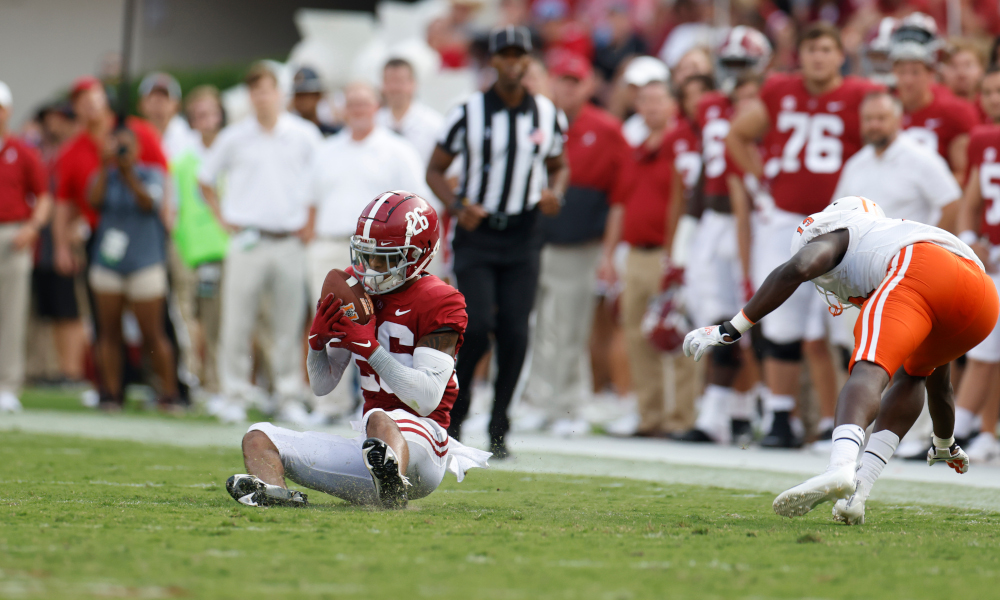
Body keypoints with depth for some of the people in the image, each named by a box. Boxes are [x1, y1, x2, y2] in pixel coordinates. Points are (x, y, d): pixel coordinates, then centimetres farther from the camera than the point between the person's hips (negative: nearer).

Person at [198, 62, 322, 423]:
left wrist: (310, 221, 5)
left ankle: (290, 397, 9)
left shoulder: (305, 136, 5)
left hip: (290, 242, 0)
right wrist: (222, 217, 8)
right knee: (236, 325, -4)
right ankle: (235, 398, 1)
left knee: (289, 325, 2)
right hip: (247, 241, 0)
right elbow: (205, 180, 18)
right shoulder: (234, 138, 7)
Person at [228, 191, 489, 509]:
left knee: (380, 420, -41)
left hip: (420, 441, -7)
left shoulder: (436, 303, -7)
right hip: (373, 448, 7)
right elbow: (322, 385, 17)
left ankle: (393, 487, -75)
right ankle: (270, 491, -40)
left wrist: (370, 347, -22)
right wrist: (318, 340, -4)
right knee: (259, 438, -4)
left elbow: (427, 399, -17)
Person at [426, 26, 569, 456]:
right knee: (478, 325, -15)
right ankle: (455, 409, 9)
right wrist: (457, 205, -16)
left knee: (515, 333, -3)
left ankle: (499, 429, 9)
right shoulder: (468, 113, -6)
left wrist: (555, 194, -4)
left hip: (522, 236, 3)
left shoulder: (548, 116, 3)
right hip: (476, 233, -3)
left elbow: (559, 166, 18)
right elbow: (435, 169, 1)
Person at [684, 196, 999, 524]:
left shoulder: (839, 233, 30)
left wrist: (731, 329, 7)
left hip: (920, 275, -7)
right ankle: (858, 491, 7)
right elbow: (937, 378, 53)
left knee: (869, 372, -17)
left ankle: (840, 467, -47)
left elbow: (796, 269, 3)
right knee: (911, 374, 26)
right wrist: (944, 445, 67)